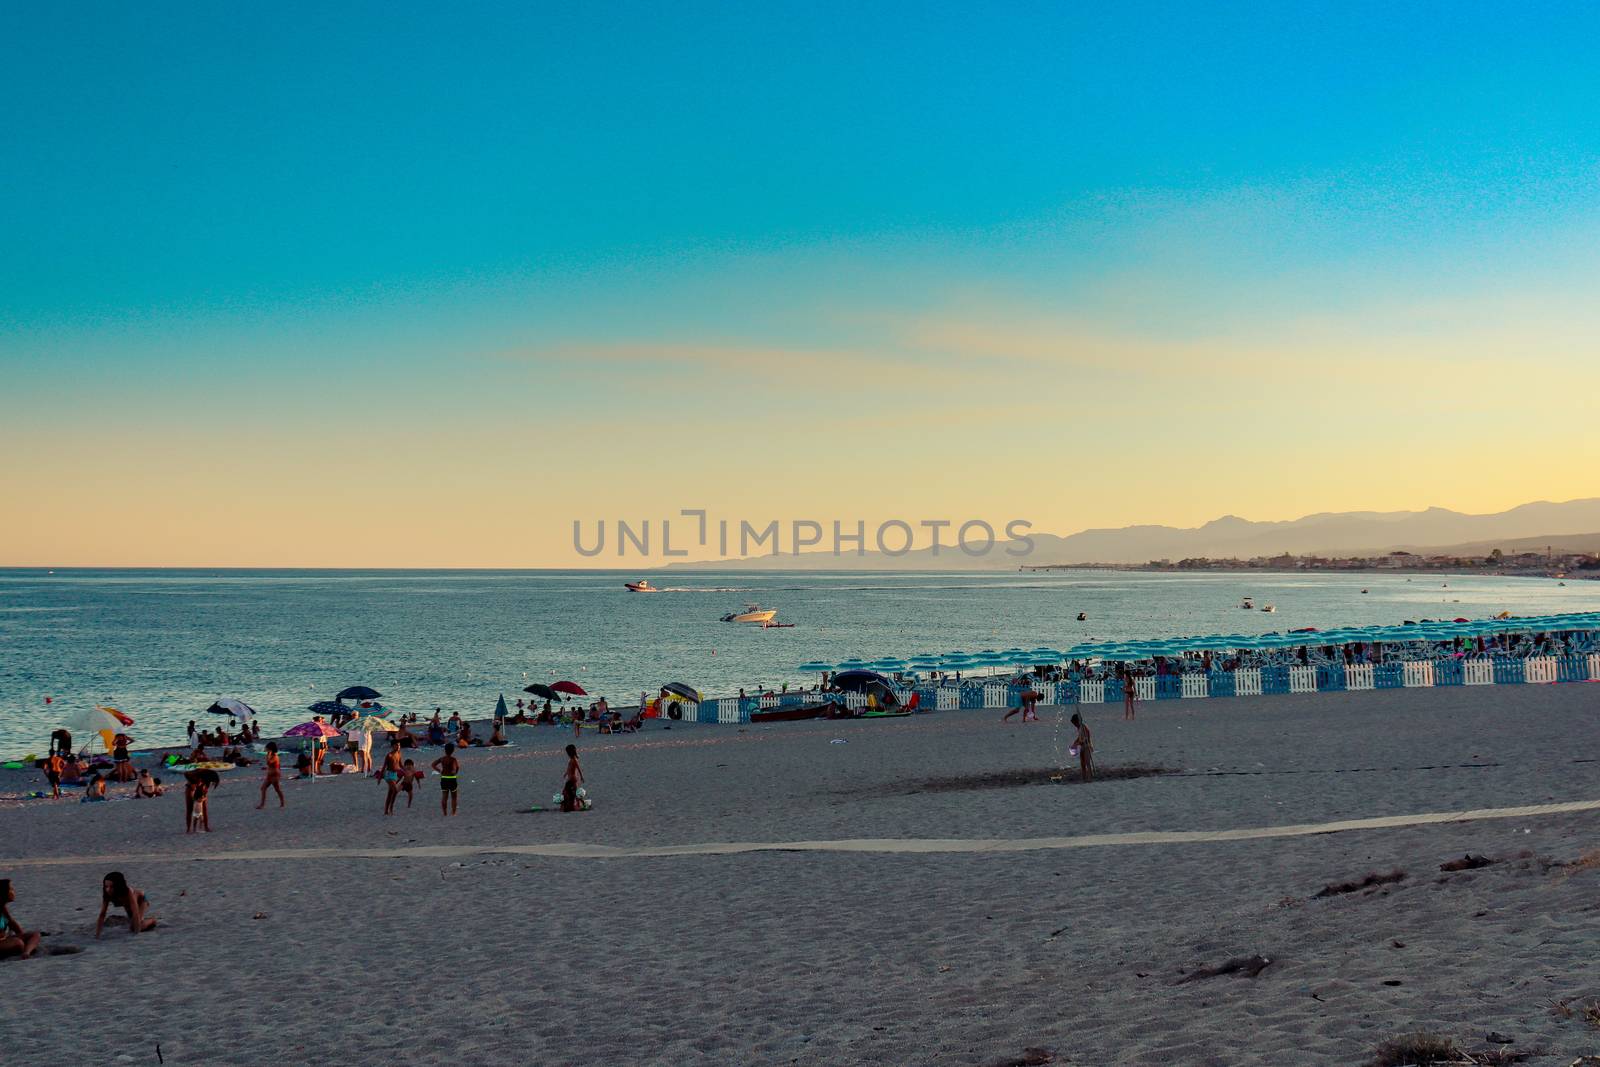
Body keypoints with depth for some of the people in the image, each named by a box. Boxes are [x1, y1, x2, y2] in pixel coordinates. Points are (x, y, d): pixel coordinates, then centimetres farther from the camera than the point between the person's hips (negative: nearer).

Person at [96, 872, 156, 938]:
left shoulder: (128, 892, -44)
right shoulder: (107, 895, -32)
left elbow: (136, 914, -45)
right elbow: (102, 915, -28)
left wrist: (137, 933, -47)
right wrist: (97, 935, -35)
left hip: (140, 900, -5)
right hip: (128, 905, 5)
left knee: (137, 926, -23)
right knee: (132, 927, 16)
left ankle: (152, 921, 6)